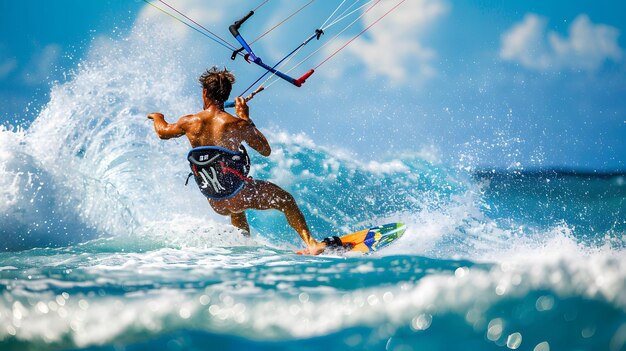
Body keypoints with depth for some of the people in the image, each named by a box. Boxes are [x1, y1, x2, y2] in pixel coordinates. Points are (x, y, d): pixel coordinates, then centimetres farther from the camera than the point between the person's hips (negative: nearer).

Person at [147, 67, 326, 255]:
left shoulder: (189, 123, -7)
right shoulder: (237, 124, -17)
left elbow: (163, 132, 16)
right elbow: (266, 150, -1)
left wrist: (157, 117, 39)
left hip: (216, 203, 4)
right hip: (239, 195, -4)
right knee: (286, 200, 17)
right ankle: (311, 243, 3)